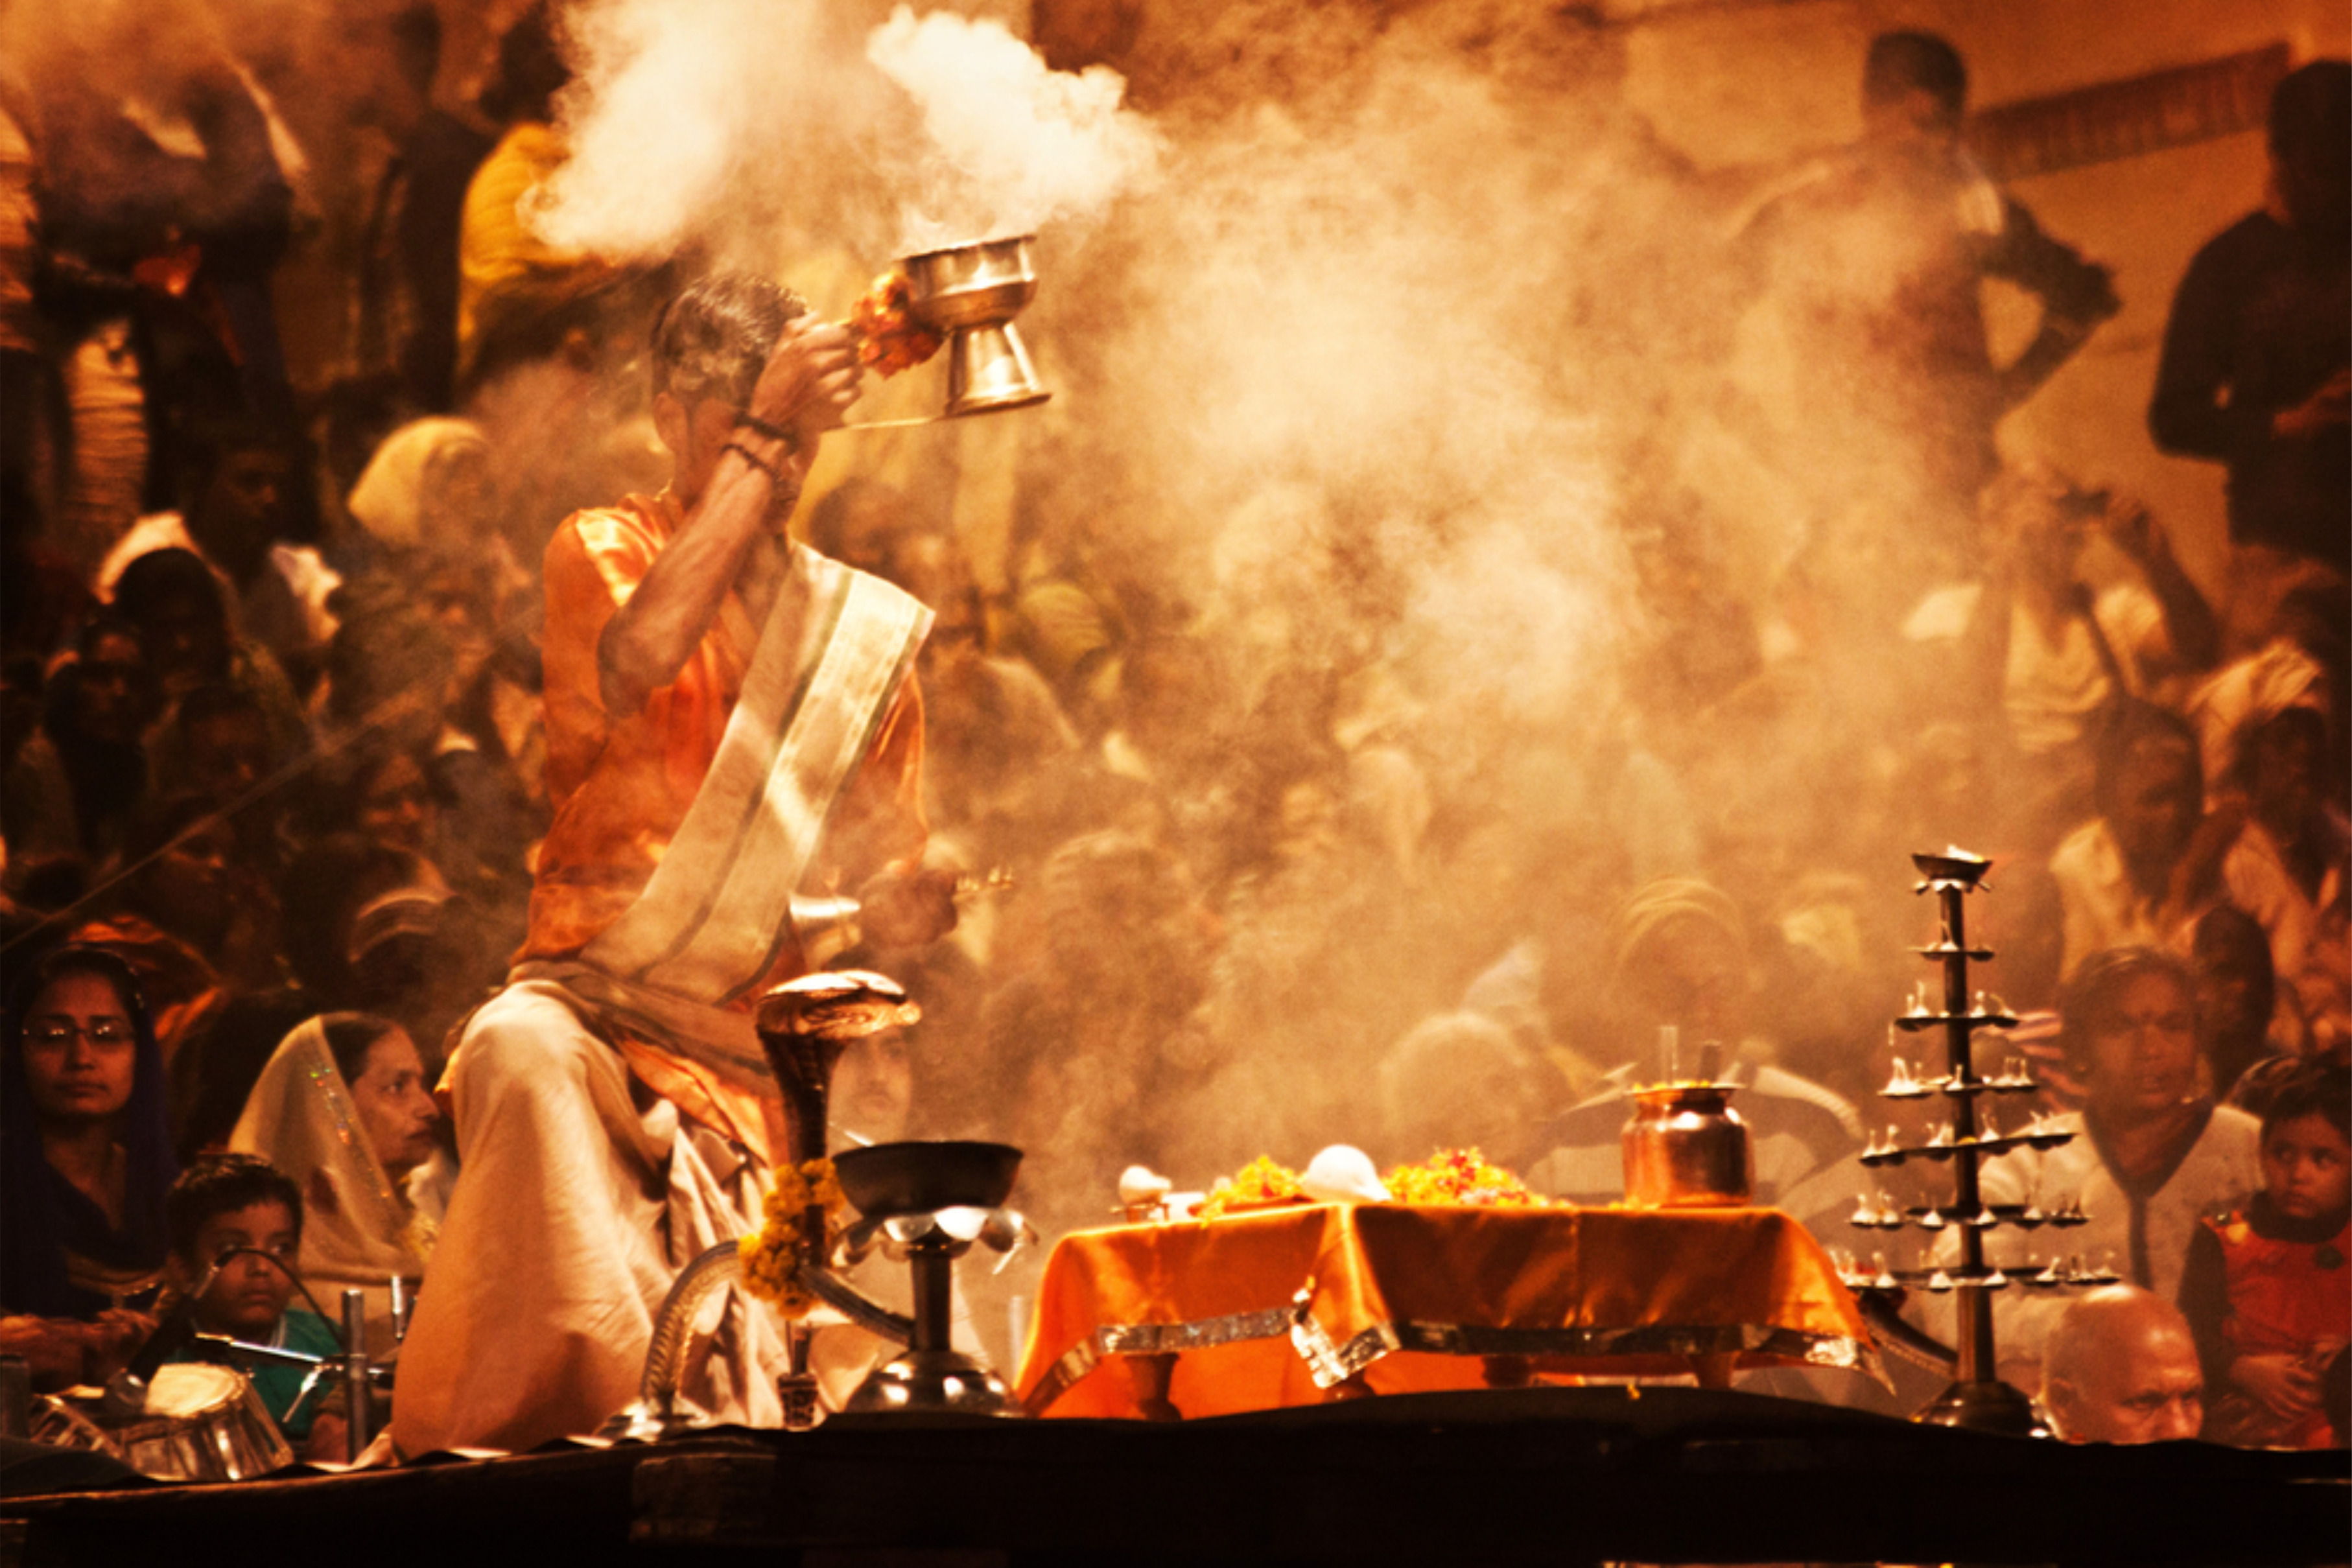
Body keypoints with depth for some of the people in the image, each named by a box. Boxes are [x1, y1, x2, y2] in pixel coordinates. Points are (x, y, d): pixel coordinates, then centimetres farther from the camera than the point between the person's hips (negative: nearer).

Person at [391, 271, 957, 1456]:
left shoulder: (867, 628, 17)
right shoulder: (604, 550, 7)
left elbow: (884, 890, 17)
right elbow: (638, 657, -19)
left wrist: (908, 905, -10)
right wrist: (759, 442, -13)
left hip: (750, 1062, 4)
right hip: (590, 999, -3)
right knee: (524, 1055, -41)